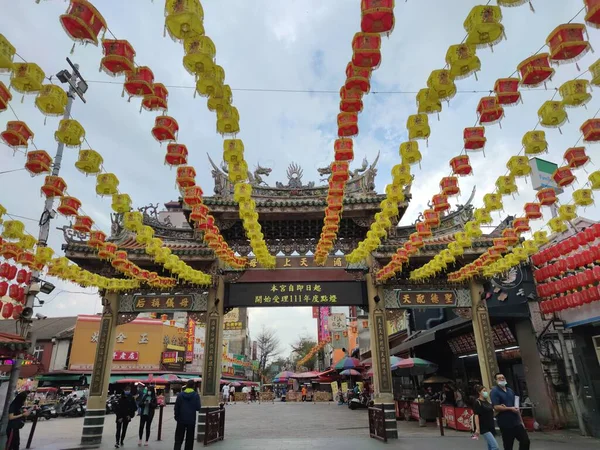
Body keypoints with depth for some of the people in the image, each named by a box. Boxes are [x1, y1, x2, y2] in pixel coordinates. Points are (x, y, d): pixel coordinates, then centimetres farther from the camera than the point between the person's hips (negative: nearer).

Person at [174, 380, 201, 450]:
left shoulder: (180, 395, -2)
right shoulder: (196, 395, -9)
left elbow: (176, 407, 0)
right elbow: (198, 408, -10)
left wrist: (176, 417, 12)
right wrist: (200, 405, 11)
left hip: (181, 419, 2)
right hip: (191, 420, -1)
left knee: (178, 439, 8)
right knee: (189, 439, 10)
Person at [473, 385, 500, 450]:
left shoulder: (487, 402, 13)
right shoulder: (477, 402, -10)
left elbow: (491, 413, 18)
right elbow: (476, 416, -15)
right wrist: (477, 429, -21)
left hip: (491, 427, 8)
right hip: (484, 428, -8)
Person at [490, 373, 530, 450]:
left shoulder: (510, 390, 13)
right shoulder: (495, 391, -9)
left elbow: (516, 407, 18)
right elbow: (496, 407, -18)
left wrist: (521, 421, 15)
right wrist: (510, 408, -15)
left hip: (516, 422, 6)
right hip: (505, 424, -6)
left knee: (525, 441, 5)